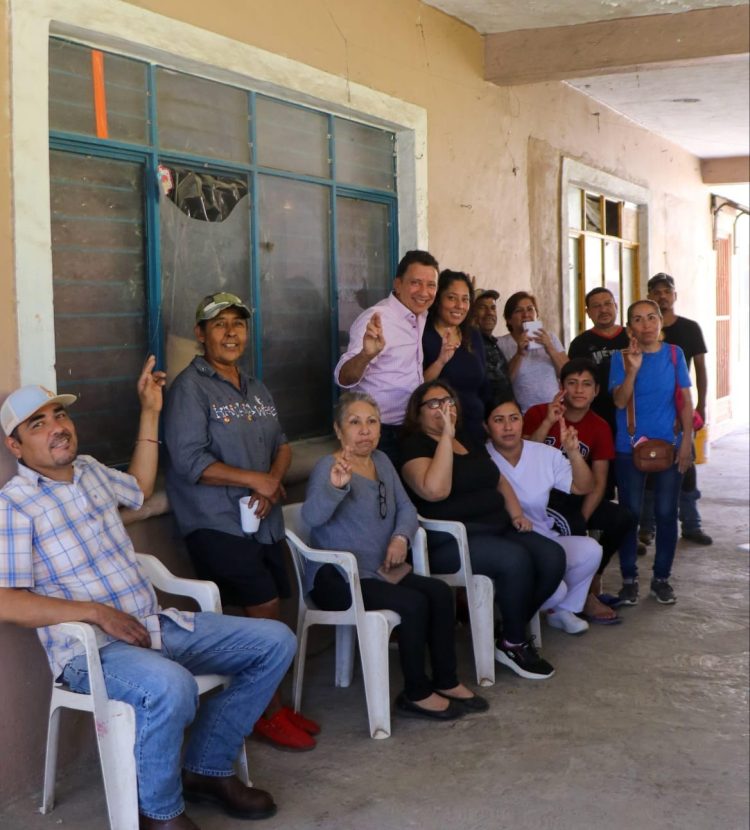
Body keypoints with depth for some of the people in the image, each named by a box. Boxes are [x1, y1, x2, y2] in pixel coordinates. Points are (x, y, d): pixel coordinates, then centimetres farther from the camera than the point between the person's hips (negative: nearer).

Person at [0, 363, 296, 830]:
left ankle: (207, 769, 10)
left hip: (157, 626, 8)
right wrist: (96, 611, -21)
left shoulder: (89, 471, 14)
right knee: (171, 687, -40)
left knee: (275, 642, 2)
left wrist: (150, 412, 30)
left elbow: (139, 489, 35)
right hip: (90, 650, -8)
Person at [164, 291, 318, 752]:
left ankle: (274, 703, 21)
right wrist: (254, 480, -15)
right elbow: (189, 461, -16)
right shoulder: (190, 387, -9)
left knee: (269, 616, 7)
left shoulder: (256, 389, 16)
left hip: (262, 519, 7)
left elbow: (282, 445, 15)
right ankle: (266, 713, 4)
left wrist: (274, 482, -7)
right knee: (264, 609, -10)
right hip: (217, 522, -7)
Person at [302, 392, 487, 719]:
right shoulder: (329, 467, -14)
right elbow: (313, 515, -32)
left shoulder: (381, 461, 11)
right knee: (414, 603, -24)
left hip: (379, 571, 8)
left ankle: (446, 682, 3)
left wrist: (401, 537, -8)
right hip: (335, 578, -7)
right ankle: (416, 694, -8)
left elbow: (405, 508, 13)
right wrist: (336, 486, -52)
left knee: (440, 592, -11)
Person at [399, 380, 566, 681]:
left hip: (496, 529, 8)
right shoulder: (414, 446, -5)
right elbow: (435, 490, -24)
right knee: (515, 559, -30)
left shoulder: (468, 441, 20)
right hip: (450, 541, -8)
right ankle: (513, 645, -10)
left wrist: (516, 513, 9)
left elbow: (499, 480, 27)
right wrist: (446, 437, -19)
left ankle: (513, 629, 3)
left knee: (552, 556, -13)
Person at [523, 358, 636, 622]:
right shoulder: (538, 414, -7)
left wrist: (581, 518, -19)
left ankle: (590, 579, 4)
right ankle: (584, 596, -12)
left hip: (573, 497, 5)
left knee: (623, 518, -16)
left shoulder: (600, 427, 3)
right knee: (571, 526, -32)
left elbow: (598, 483, -4)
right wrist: (548, 423, -27)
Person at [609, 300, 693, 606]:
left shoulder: (674, 354, 0)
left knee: (666, 513, 6)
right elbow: (620, 401, -14)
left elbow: (685, 401, 1)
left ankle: (661, 577, 21)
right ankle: (629, 579, 17)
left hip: (668, 445, 1)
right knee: (629, 513, 5)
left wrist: (686, 443, -4)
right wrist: (632, 369, -27)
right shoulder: (621, 358, -4)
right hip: (629, 448, -1)